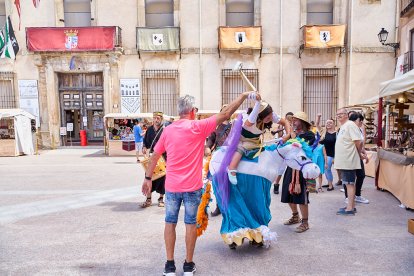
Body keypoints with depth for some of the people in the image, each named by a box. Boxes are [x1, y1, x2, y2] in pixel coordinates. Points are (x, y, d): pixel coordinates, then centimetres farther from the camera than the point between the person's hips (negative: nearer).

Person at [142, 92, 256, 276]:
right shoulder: (198, 126, -9)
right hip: (192, 186, -3)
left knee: (170, 223, 13)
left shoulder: (168, 130, 2)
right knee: (190, 223, 10)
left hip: (172, 186, 3)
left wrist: (148, 178, 17)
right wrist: (244, 95, -1)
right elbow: (225, 114, -10)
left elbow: (155, 156, 8)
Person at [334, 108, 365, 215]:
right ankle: (351, 206, 22)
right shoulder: (343, 126, 18)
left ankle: (350, 208, -1)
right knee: (348, 183, 14)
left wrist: (359, 153, -6)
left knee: (350, 183, -5)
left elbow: (358, 141, -18)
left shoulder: (350, 125, -12)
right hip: (344, 161, 10)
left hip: (349, 161, -10)